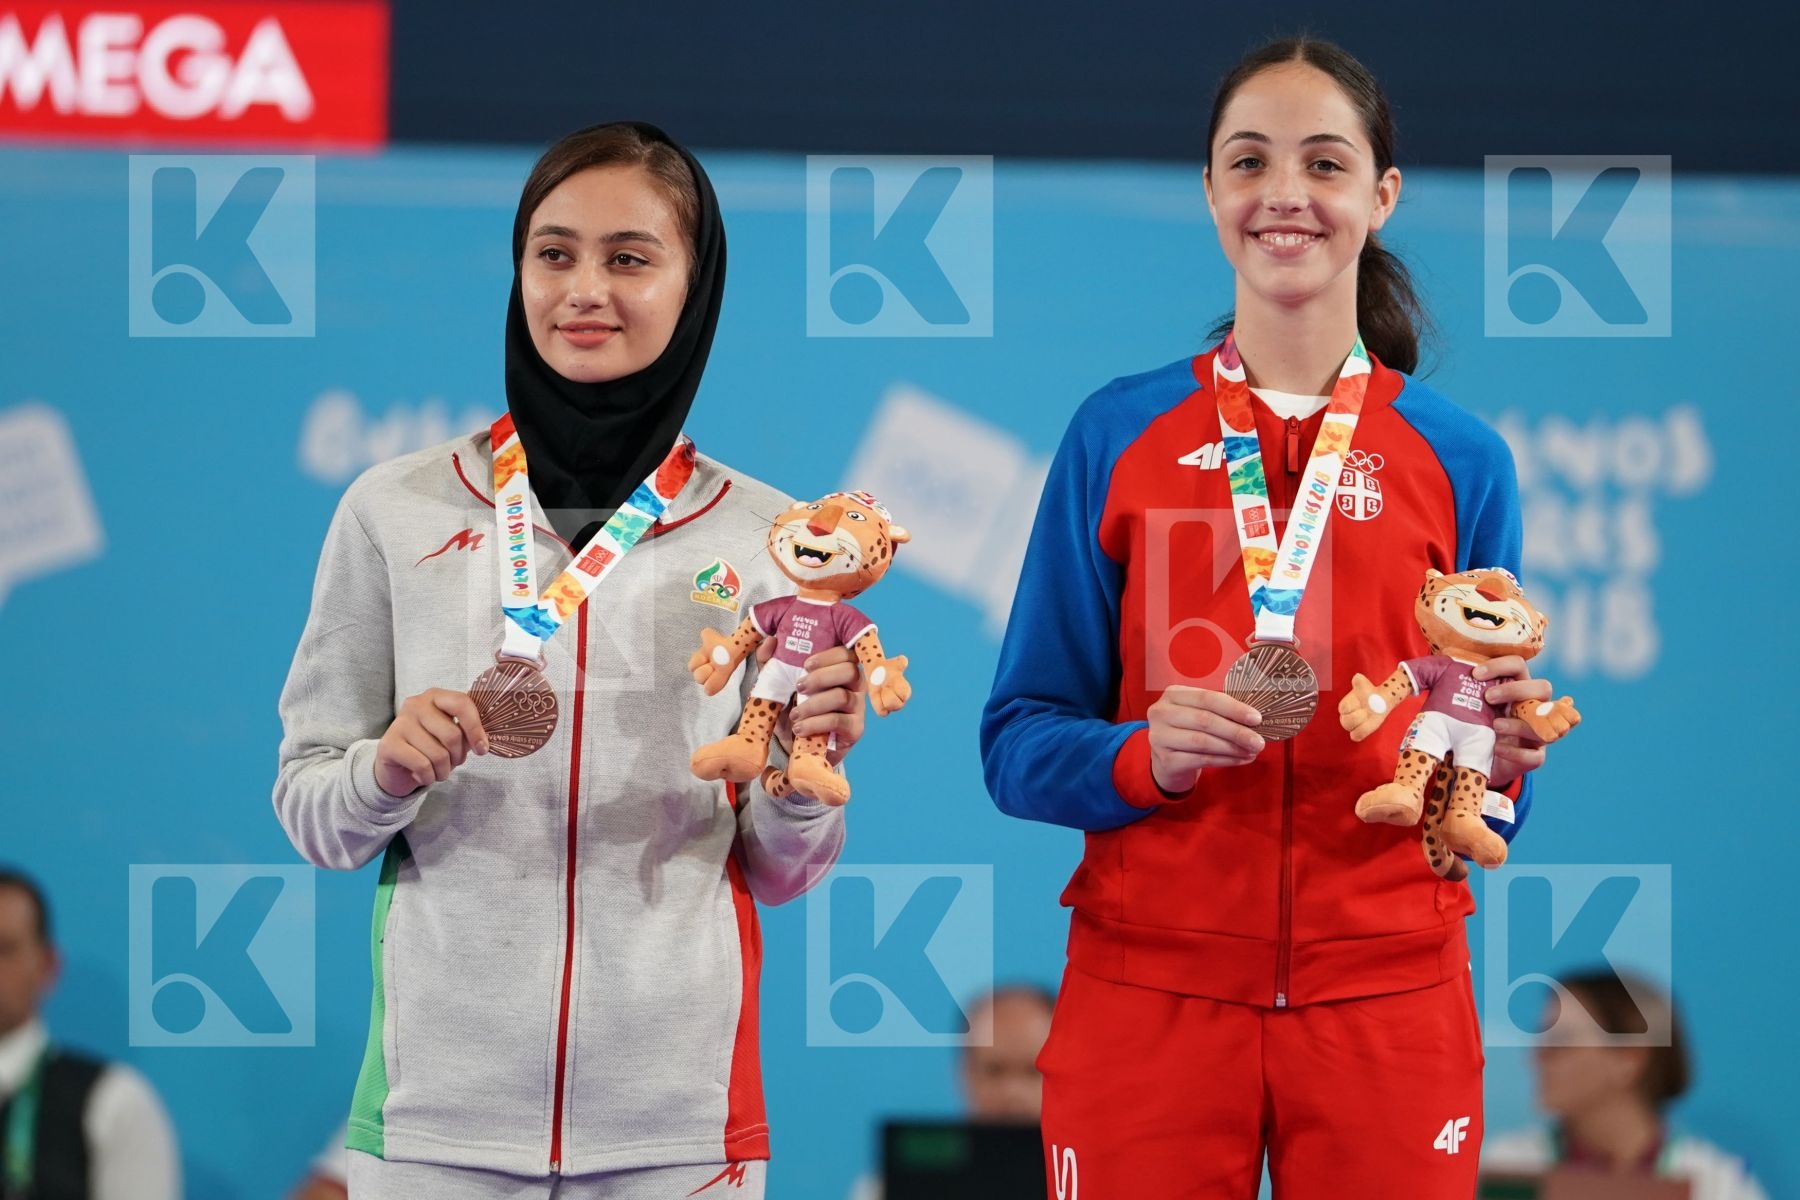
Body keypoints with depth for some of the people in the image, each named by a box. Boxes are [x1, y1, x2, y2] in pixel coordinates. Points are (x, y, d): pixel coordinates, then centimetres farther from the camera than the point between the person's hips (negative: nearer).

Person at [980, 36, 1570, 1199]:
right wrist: (1144, 757, -16)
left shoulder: (1461, 458, 6)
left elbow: (1484, 813, 9)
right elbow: (1019, 742, 3)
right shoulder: (1119, 437, 4)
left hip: (1387, 1002, 1)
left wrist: (1498, 763, -12)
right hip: (1149, 1000, -1)